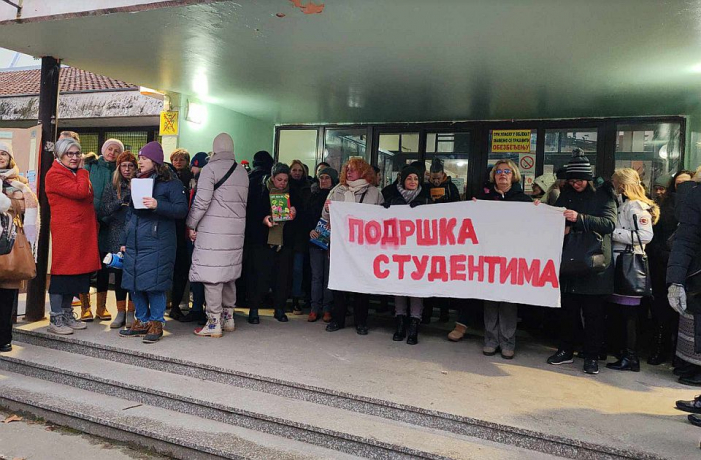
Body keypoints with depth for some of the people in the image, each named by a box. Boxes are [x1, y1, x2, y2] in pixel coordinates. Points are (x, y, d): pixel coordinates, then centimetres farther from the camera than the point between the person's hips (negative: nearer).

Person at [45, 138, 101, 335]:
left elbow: (87, 200, 23)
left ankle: (67, 315, 21)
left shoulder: (77, 174, 20)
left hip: (83, 232, 8)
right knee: (61, 273, -3)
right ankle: (56, 319, 6)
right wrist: (82, 171, -6)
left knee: (76, 274, 11)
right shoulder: (55, 175, -8)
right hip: (64, 232, -8)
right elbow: (80, 192, -22)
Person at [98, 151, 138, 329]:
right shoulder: (112, 189, 11)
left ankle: (131, 312, 8)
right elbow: (102, 211, -1)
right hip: (116, 237, 2)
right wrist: (122, 201, -11)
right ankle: (120, 312, 12)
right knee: (119, 274, 3)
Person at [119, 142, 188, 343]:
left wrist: (158, 205, -24)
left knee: (154, 284, -5)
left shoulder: (170, 183, -3)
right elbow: (130, 213, 24)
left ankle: (156, 323, 8)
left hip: (157, 244, -7)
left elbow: (182, 210, -11)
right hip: (134, 244, 7)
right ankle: (142, 321, 23)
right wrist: (124, 240, 22)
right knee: (134, 283, 10)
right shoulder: (137, 181, 19)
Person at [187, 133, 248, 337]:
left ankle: (214, 323, 0)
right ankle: (228, 317, 24)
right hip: (236, 229, 7)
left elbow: (202, 201, -12)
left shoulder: (211, 168, -7)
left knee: (212, 275, -3)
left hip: (213, 229, -7)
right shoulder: (242, 172, 13)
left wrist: (191, 225, -3)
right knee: (229, 272, 15)